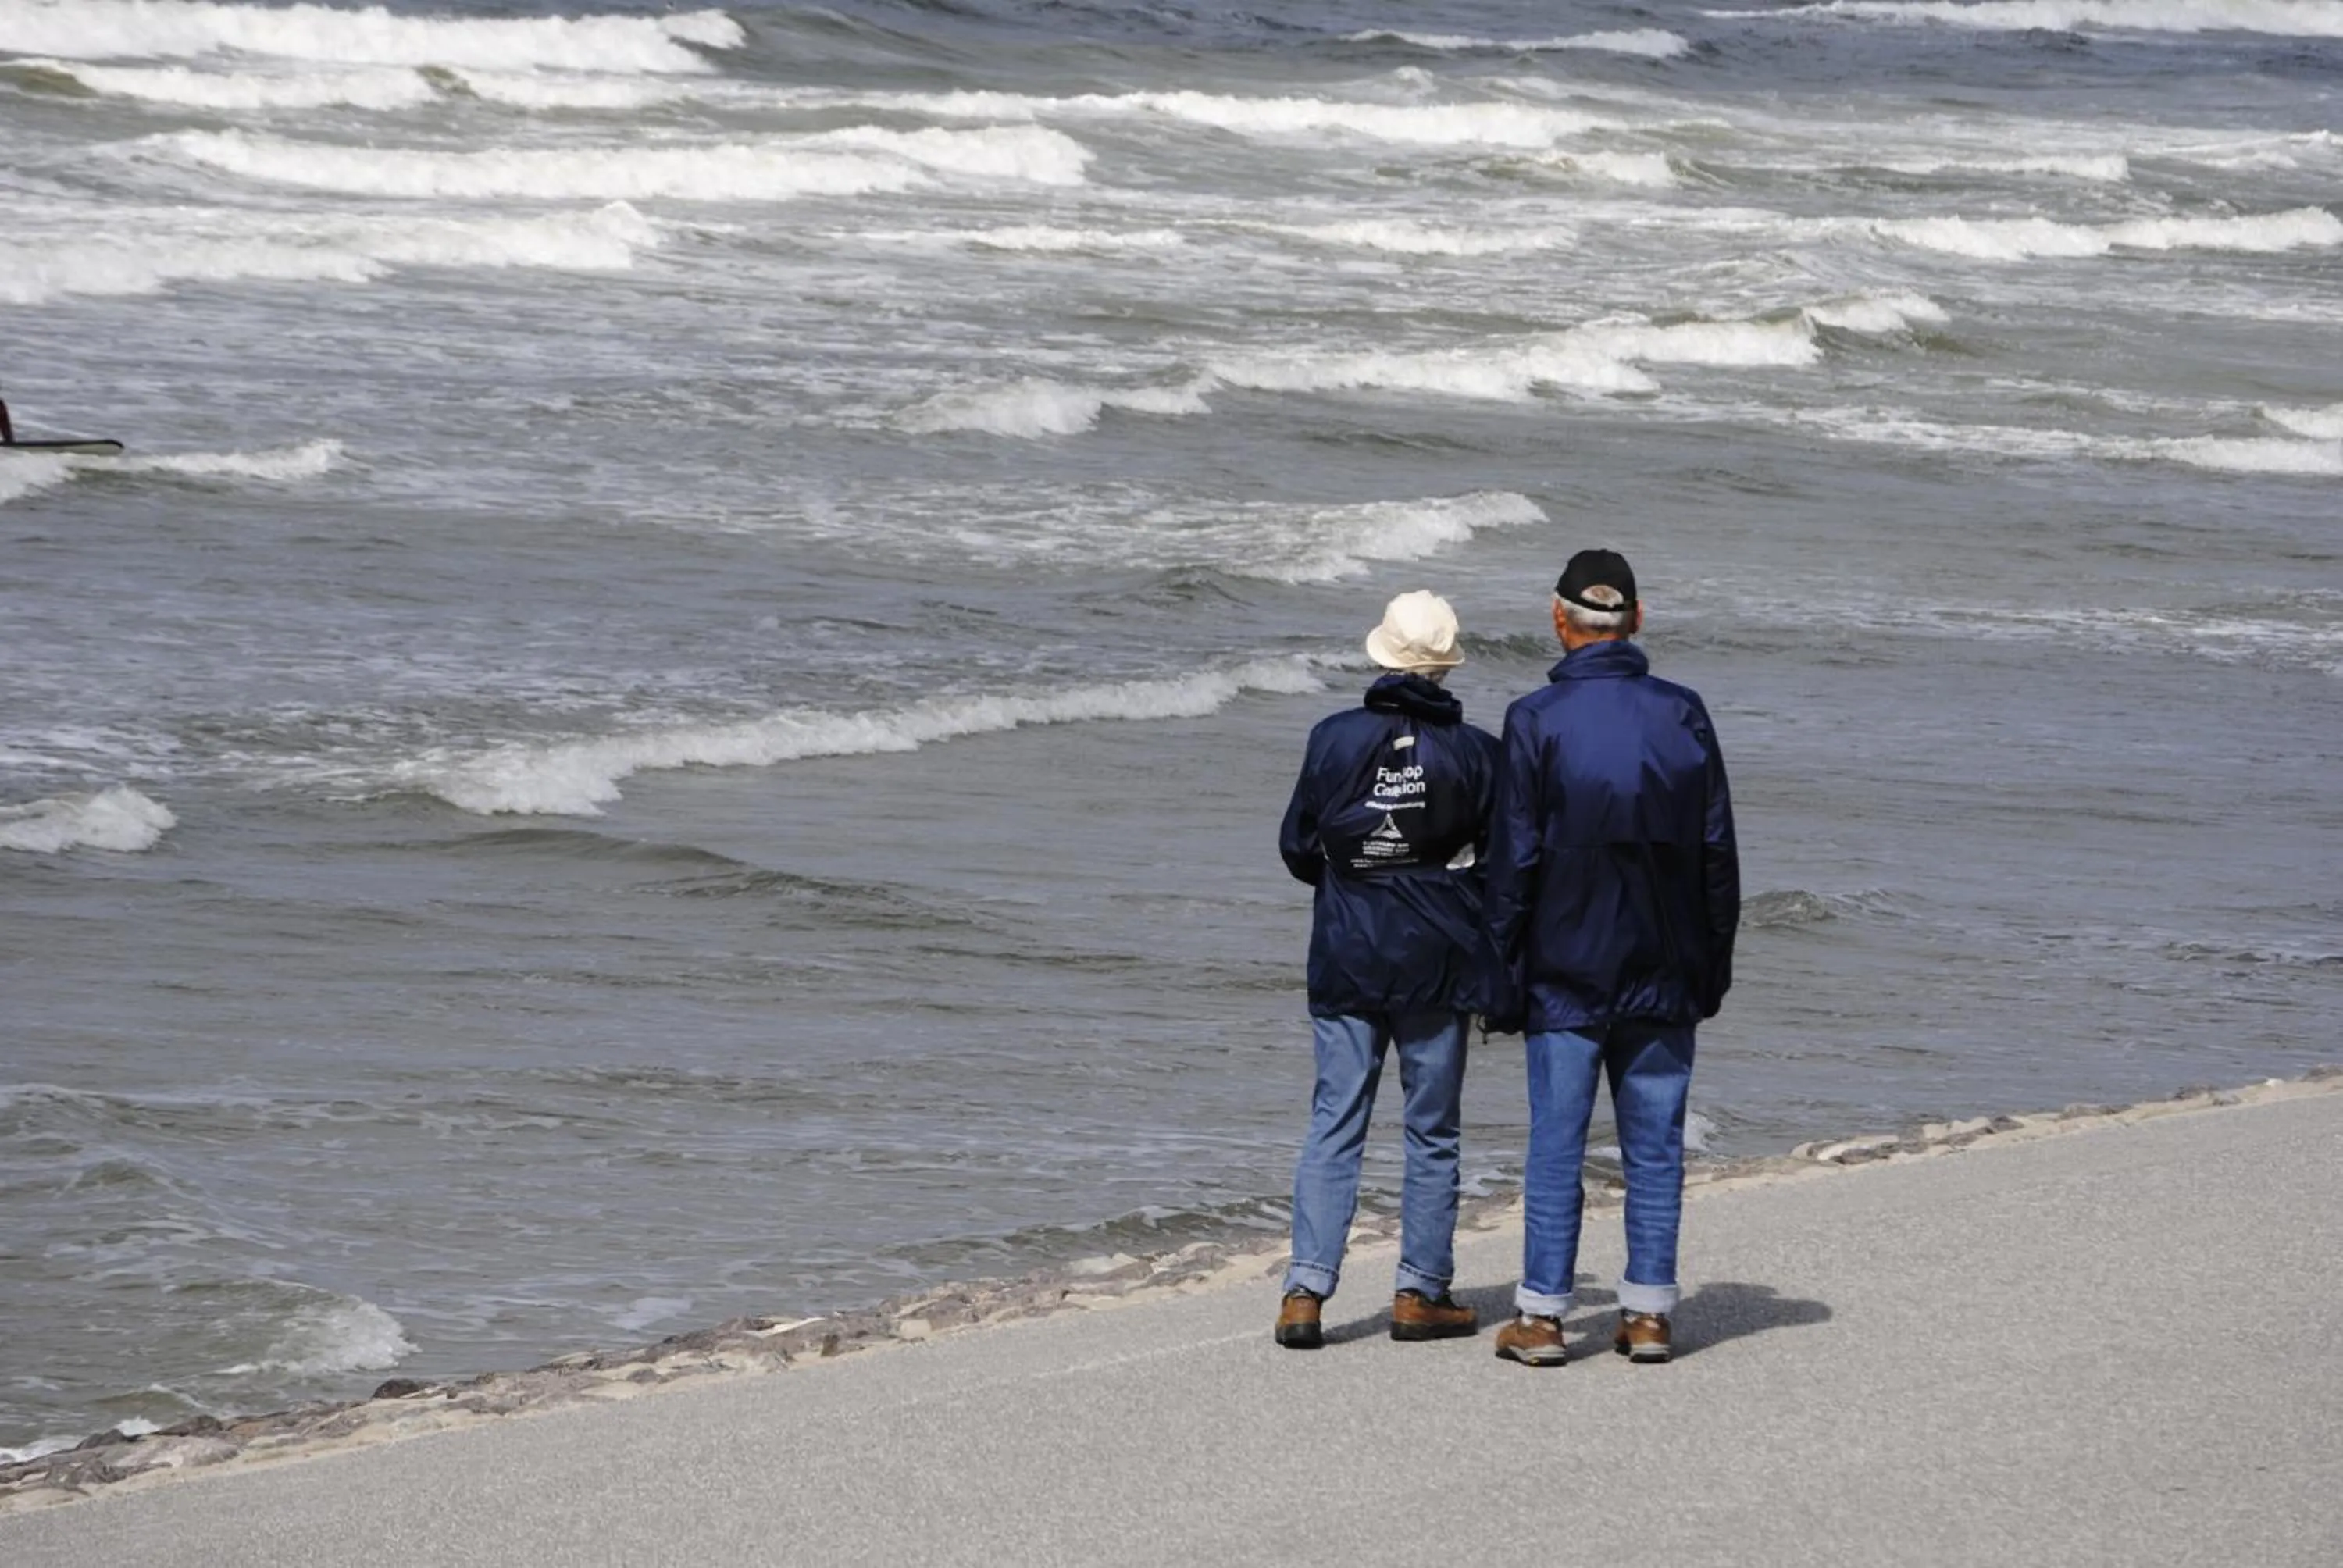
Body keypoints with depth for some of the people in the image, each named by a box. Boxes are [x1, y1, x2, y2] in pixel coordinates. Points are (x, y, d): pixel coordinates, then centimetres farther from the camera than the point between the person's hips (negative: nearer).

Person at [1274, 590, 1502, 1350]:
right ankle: (1421, 1293, 11)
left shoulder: (1334, 739, -6)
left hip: (1346, 956, 1)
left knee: (1334, 1123, 5)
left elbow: (1297, 848, 2)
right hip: (1438, 963, -1)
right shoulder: (1473, 751, -8)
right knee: (1433, 1131, 9)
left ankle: (1306, 1289, -4)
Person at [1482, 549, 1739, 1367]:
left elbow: (1514, 859, -8)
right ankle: (1648, 1313, 8)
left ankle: (1541, 1315, 2)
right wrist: (1712, 964, 12)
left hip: (1565, 971, -3)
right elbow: (1718, 852, 5)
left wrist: (1501, 967, 0)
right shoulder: (1684, 716, 2)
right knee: (1655, 1146, 7)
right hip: (1663, 975, 3)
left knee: (1556, 1144, 2)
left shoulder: (1538, 721, -8)